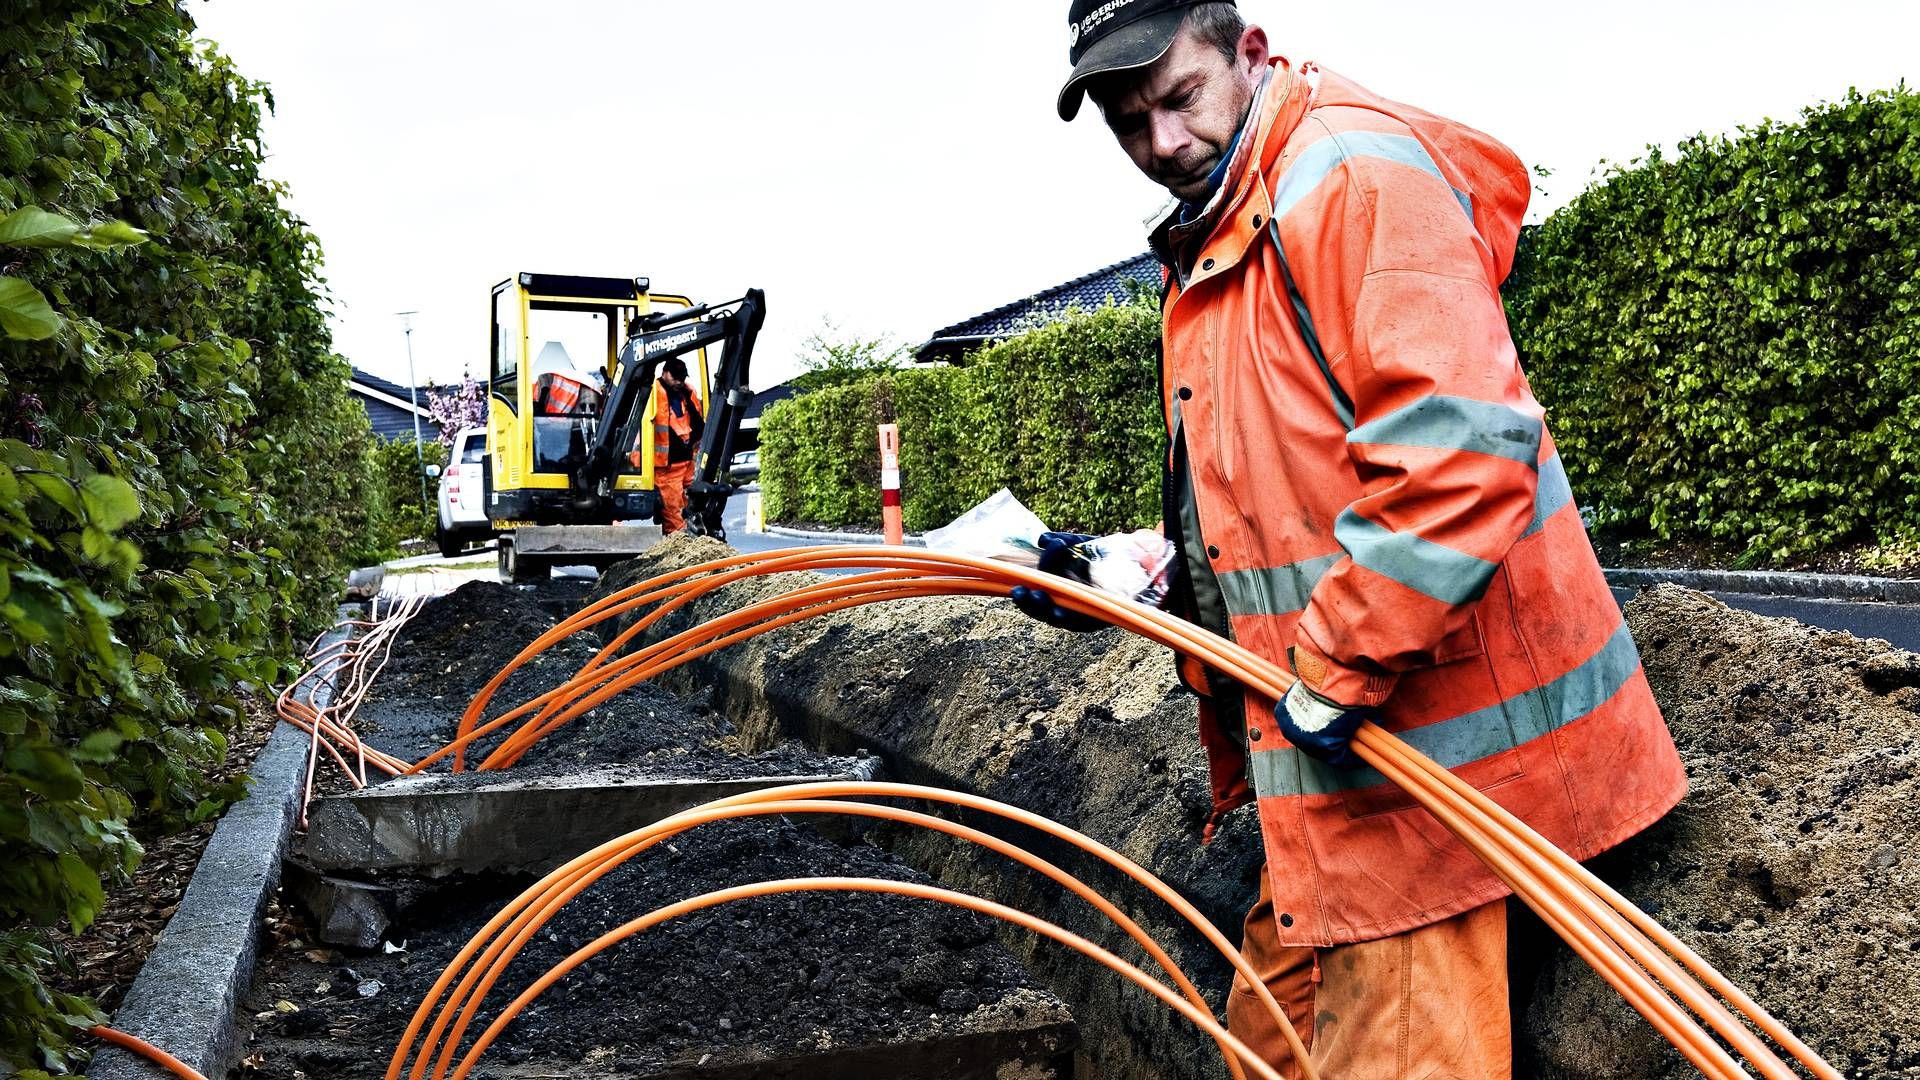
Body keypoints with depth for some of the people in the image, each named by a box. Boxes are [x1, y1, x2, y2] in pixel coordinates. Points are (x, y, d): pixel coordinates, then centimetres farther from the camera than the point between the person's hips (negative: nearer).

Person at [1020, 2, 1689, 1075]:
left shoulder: (1354, 171, -14)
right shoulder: (1210, 249, 18)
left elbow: (1462, 443, -27)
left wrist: (1333, 672, -22)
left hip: (1424, 732, -10)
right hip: (1335, 744, 10)